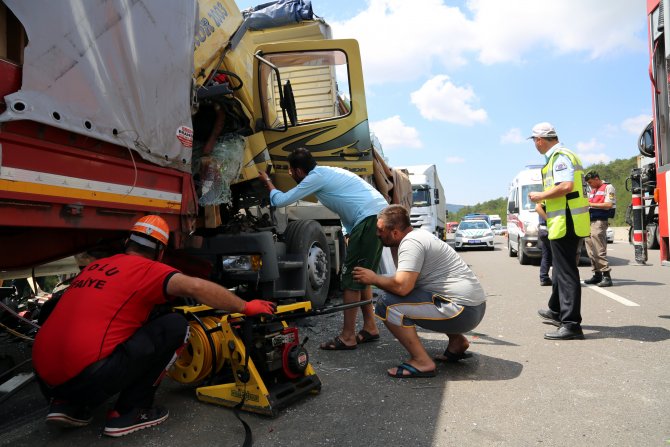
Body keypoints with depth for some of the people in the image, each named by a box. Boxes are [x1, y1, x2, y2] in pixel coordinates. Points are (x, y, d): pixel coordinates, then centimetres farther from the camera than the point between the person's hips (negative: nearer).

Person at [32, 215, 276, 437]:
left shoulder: (96, 266, 21)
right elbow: (195, 287, -20)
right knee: (175, 326, -3)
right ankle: (128, 412, 3)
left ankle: (70, 405, 16)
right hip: (85, 375, -8)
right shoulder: (147, 269, -2)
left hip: (45, 376, 8)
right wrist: (245, 307, -9)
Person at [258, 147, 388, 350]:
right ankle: (369, 328, 23)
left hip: (370, 218, -10)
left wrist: (267, 181, 15)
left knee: (351, 277, -5)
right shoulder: (327, 173, 21)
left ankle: (347, 337, 2)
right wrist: (348, 234, 17)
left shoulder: (316, 177, -7)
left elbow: (281, 200, -2)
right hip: (380, 214, 10)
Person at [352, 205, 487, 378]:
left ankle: (422, 361, -8)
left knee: (387, 304, -14)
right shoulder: (419, 234, 16)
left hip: (462, 310, -10)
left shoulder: (410, 243, -14)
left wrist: (373, 278, -8)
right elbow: (408, 281, 24)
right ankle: (457, 341, 25)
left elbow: (402, 286, -25)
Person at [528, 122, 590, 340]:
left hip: (565, 222, -11)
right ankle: (556, 311, 38)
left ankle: (571, 324, -4)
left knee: (566, 272, -8)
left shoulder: (560, 157, -13)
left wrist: (541, 196, -13)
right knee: (561, 268, 22)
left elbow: (566, 186, -26)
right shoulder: (564, 155, 19)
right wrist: (544, 200, 19)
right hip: (568, 222, 11)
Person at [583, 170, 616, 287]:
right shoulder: (591, 190, 24)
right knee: (591, 251, 7)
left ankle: (606, 276, -12)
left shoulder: (608, 188, -1)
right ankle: (597, 274, 13)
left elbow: (608, 205, -12)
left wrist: (590, 204, -12)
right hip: (589, 222, 8)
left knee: (599, 251, -13)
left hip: (599, 222, -8)